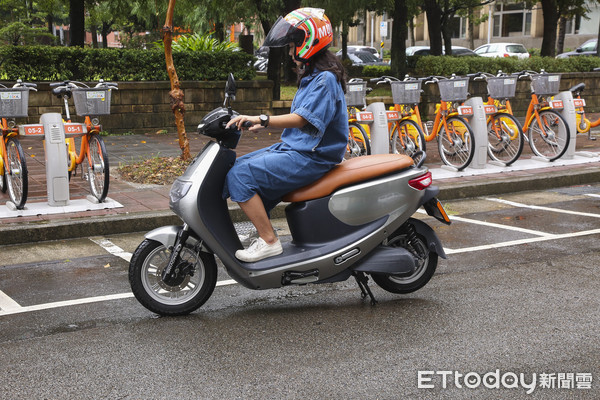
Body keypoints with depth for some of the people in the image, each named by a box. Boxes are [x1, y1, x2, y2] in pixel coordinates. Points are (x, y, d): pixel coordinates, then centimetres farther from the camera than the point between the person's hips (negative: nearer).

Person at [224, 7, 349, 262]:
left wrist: (262, 120, -39)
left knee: (240, 175, -21)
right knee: (238, 165, 12)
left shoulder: (325, 79, -16)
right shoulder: (311, 77, 17)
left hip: (312, 157, -11)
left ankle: (269, 242, -16)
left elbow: (304, 119, -30)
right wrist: (265, 124, 14)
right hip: (294, 147, 11)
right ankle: (263, 234, 10)